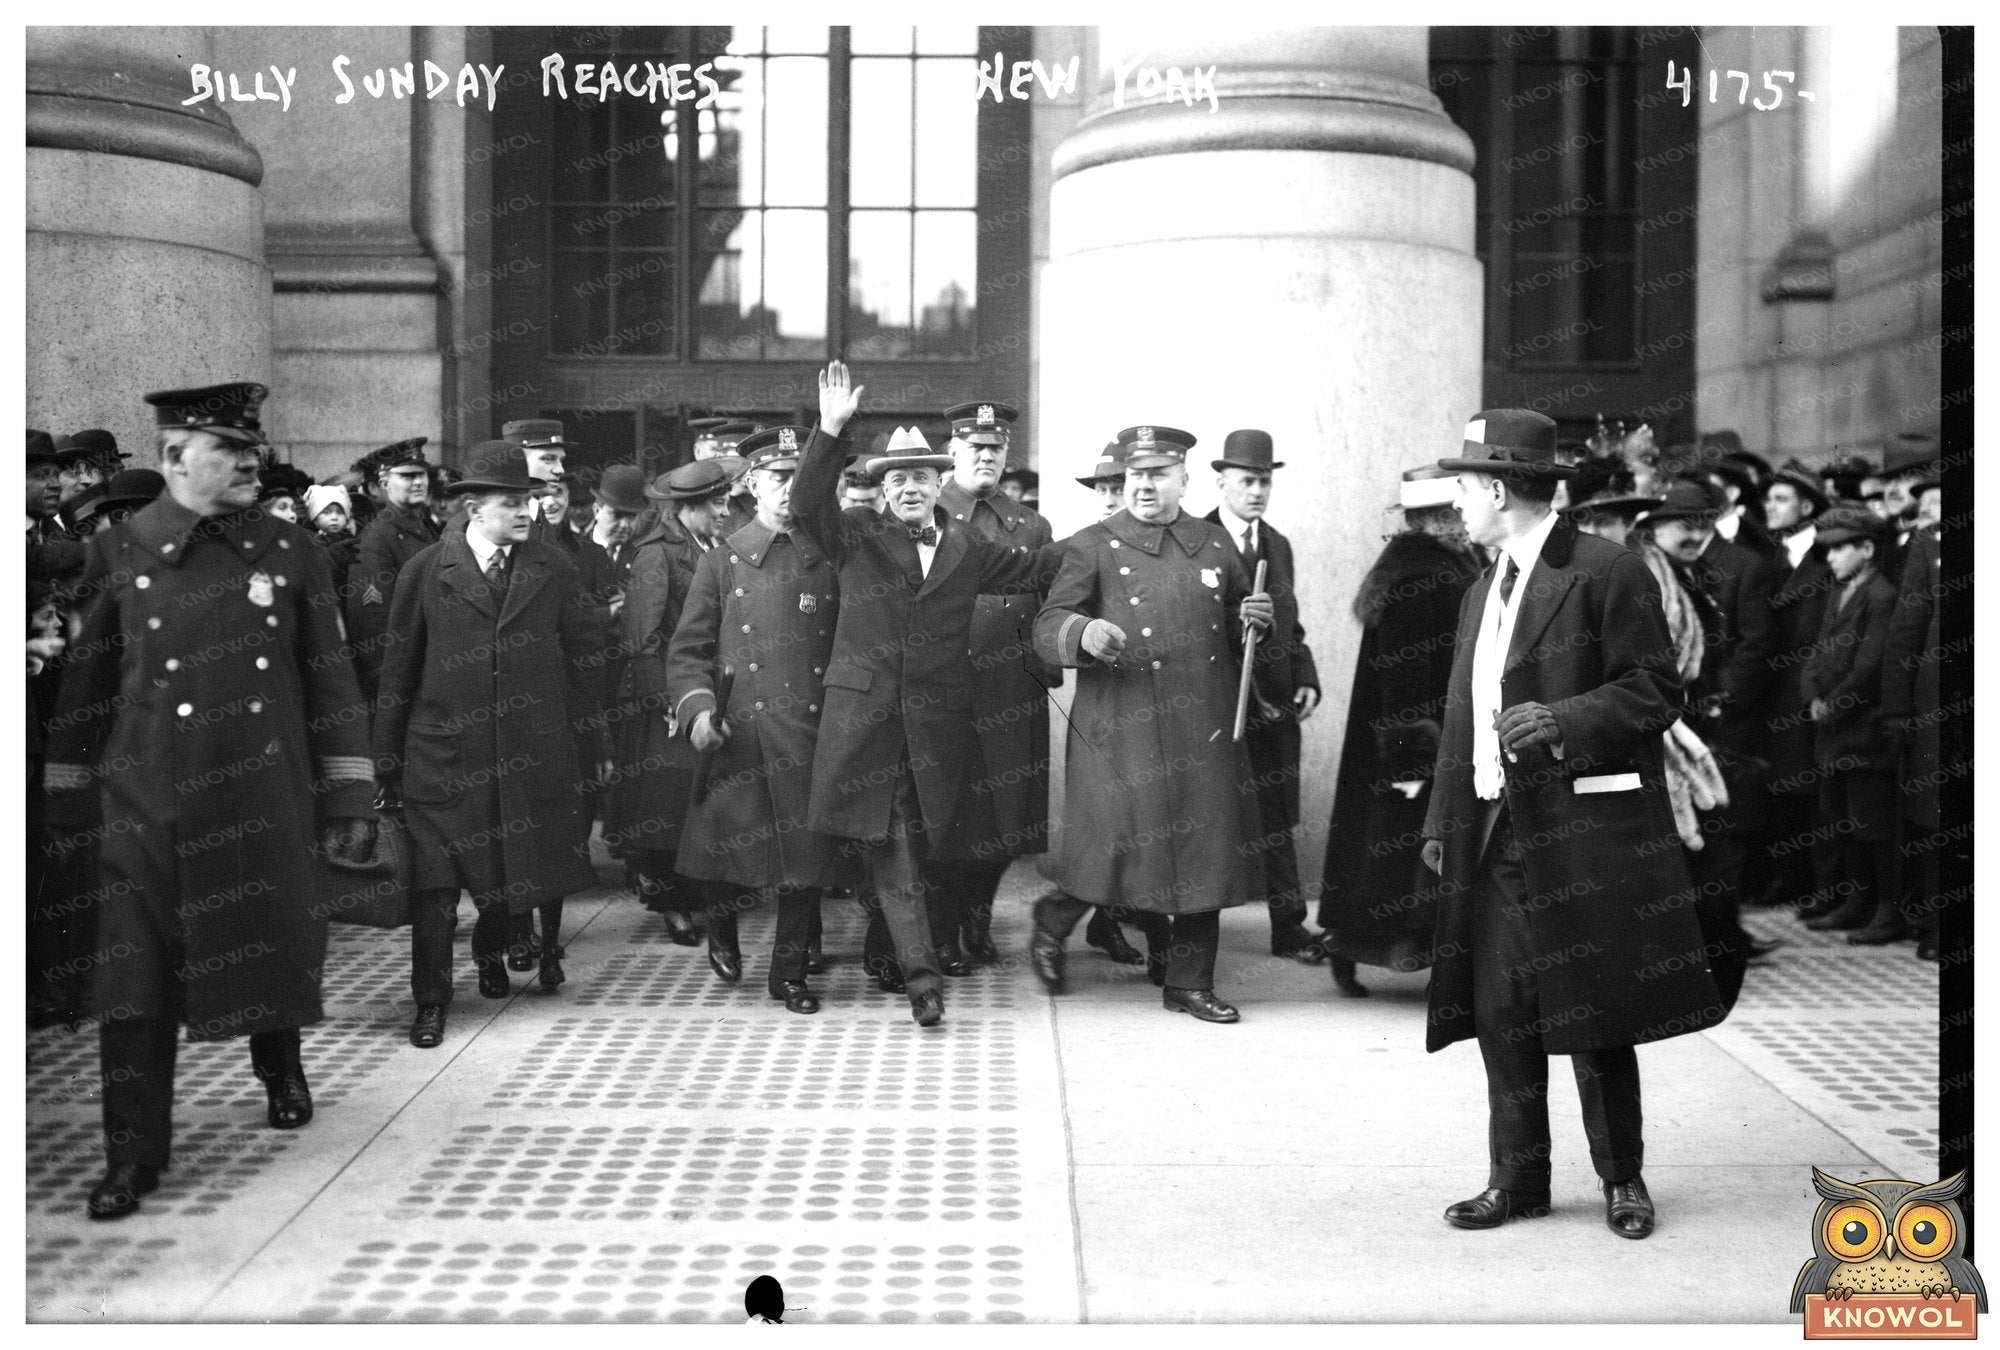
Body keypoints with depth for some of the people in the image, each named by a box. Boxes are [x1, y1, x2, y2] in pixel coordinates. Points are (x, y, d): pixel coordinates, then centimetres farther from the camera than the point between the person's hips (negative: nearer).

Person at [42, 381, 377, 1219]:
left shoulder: (290, 552, 3)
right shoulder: (119, 554, 1)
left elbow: (328, 680, 5)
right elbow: (85, 680, 8)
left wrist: (348, 794, 3)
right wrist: (67, 789, 11)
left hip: (269, 799, 1)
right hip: (152, 804, -1)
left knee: (277, 948, 13)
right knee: (136, 977, -4)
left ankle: (281, 1072, 42)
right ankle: (133, 1152, 6)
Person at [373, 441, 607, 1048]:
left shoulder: (554, 569, 5)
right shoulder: (425, 571, 0)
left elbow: (583, 655, 9)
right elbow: (398, 670, 4)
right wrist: (387, 762, 5)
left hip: (533, 753, 2)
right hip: (444, 754, -2)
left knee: (523, 870, 11)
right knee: (434, 882, -4)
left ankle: (491, 953, 38)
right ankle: (431, 1001, 7)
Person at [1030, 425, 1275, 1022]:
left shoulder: (1215, 543, 13)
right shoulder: (1092, 546, 0)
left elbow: (1235, 632, 24)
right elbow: (1046, 627, -6)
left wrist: (1255, 620, 1)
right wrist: (1083, 633, -27)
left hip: (1204, 727, 4)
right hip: (1121, 729, -4)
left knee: (1204, 850, 5)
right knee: (1112, 842, -7)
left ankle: (1189, 982, 17)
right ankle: (1052, 922, 23)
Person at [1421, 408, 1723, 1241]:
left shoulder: (1608, 572, -7)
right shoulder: (1481, 594, 18)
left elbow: (1656, 692, -10)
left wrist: (1564, 719, -23)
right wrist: (1443, 821, 13)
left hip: (1585, 832, -7)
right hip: (1495, 834, 7)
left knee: (1597, 1017, 1)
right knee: (1500, 1015, 6)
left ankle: (1623, 1179, 17)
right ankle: (1517, 1179, 17)